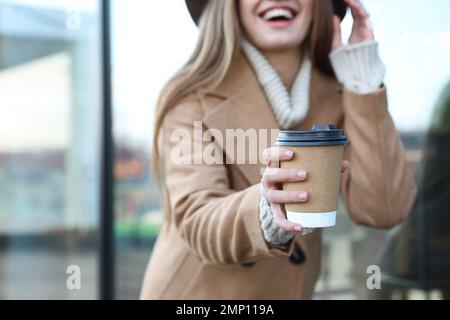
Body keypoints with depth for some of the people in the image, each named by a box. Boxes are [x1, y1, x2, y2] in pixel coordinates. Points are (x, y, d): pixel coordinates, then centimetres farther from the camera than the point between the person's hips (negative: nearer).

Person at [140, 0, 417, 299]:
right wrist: (265, 214, -44)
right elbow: (196, 220, -25)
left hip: (288, 289, 4)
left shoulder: (338, 97, -6)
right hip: (197, 291, -3)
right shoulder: (193, 96, -16)